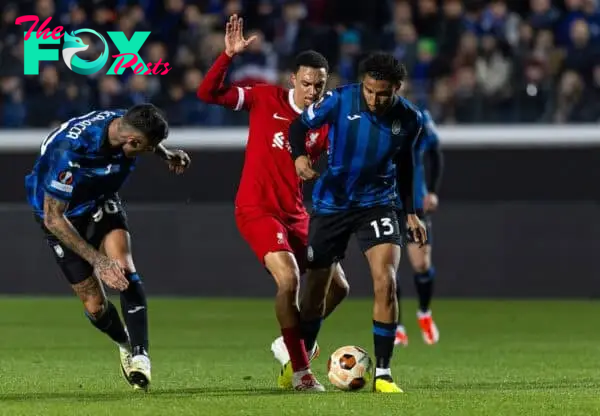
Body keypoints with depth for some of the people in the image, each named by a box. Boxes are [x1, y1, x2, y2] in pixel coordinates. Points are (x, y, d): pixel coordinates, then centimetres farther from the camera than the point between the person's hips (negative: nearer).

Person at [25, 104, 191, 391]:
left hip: (101, 202, 4)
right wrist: (97, 259, -36)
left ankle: (139, 353, -25)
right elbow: (53, 218, -33)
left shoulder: (131, 131, -21)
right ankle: (125, 343, 30)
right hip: (61, 215, -4)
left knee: (122, 267, -26)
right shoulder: (70, 149, -41)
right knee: (95, 306, -2)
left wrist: (168, 156, -9)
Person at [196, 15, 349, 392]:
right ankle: (300, 371, -14)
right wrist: (229, 55, -22)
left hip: (296, 214, 5)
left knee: (337, 287, 6)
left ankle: (292, 344, 29)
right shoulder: (266, 99, -6)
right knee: (289, 279, -24)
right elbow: (208, 93, -11)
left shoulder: (326, 124, 2)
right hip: (257, 209, -5)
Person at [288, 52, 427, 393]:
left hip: (378, 203, 0)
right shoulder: (341, 100, -16)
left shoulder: (410, 119, -9)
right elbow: (301, 125, -9)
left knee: (386, 282, -19)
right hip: (331, 203, 0)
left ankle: (383, 374, -11)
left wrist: (411, 212, 12)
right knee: (316, 289, 7)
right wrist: (299, 155, -29)